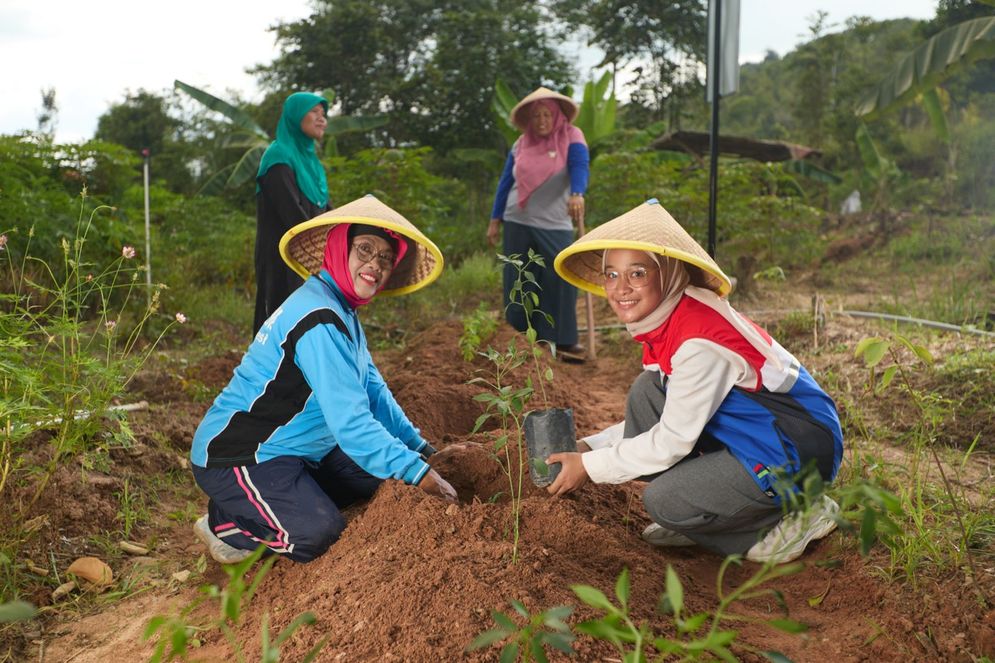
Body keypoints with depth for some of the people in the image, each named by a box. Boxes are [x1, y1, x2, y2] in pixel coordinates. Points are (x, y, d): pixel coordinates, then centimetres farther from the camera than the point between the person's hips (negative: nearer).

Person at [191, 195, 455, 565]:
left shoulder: (343, 314, 8)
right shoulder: (318, 320, -25)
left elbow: (374, 392, 11)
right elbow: (350, 421, -30)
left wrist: (421, 449, 7)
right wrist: (417, 473, -27)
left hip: (290, 451, 10)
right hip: (236, 458, -10)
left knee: (375, 476, 8)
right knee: (318, 535, -25)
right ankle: (224, 523, 0)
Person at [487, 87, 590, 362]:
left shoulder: (571, 137, -3)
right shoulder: (521, 144, 8)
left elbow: (580, 167, -21)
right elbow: (506, 182, 12)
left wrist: (577, 195, -41)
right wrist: (495, 220, 8)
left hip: (555, 226, -3)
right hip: (518, 223, 3)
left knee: (561, 280, -10)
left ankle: (563, 341, -2)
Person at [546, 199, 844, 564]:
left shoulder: (699, 342, -27)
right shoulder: (665, 322, 2)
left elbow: (673, 439, -21)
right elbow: (663, 420, 11)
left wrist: (589, 466, -12)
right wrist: (588, 446, 3)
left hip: (799, 452, -9)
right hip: (747, 434, 9)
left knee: (665, 501, -19)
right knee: (647, 394, -3)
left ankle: (800, 518, -1)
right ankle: (693, 519, 7)